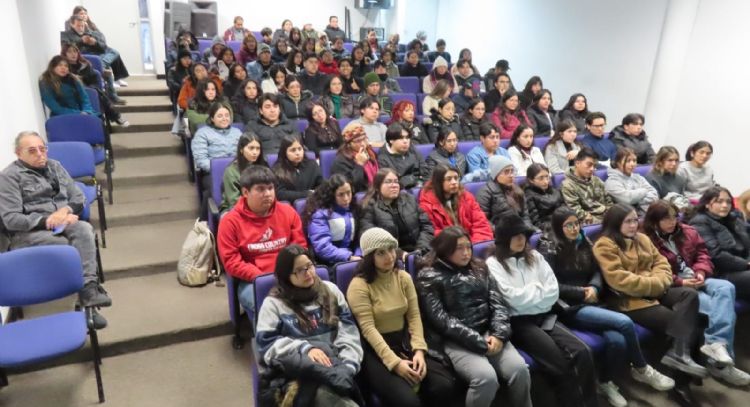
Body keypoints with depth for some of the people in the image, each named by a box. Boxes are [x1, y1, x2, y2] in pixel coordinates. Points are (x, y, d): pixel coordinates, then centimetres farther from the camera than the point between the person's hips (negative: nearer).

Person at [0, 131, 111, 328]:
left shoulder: (55, 166, 16)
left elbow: (79, 198, 14)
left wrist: (66, 210, -9)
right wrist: (47, 221, -21)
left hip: (62, 224, 4)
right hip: (28, 232, -4)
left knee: (84, 228, -31)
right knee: (73, 248, -31)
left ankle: (88, 288, -39)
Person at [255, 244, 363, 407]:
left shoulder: (330, 290, 15)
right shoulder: (274, 303, 7)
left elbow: (348, 331, 8)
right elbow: (267, 343, -3)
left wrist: (348, 365, -10)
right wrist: (305, 348, -18)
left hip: (331, 362, 3)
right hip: (296, 371, -3)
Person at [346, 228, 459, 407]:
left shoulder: (403, 277, 7)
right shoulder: (359, 285, -11)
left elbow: (414, 316, 3)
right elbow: (368, 329, -17)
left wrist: (419, 350, -13)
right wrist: (395, 363, -24)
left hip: (404, 342, 6)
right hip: (375, 350, -5)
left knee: (445, 386, -14)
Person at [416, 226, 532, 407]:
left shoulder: (480, 268, 15)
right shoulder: (429, 277, -1)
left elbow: (498, 303, 7)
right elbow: (441, 319, -10)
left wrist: (499, 334, -11)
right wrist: (478, 342, -16)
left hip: (488, 332, 5)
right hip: (456, 340, -4)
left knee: (520, 369, -20)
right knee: (486, 377, -29)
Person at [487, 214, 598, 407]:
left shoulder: (534, 256, 15)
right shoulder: (494, 264, -2)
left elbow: (554, 291, 8)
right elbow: (513, 299, -12)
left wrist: (528, 293, -5)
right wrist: (538, 289, 2)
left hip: (545, 317, 5)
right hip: (519, 322, -5)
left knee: (582, 352, -20)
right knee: (560, 363, -26)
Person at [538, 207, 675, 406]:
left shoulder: (584, 242, 14)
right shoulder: (549, 249, -5)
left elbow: (596, 272, 14)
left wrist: (593, 288, -7)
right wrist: (581, 292, -11)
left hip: (590, 303, 5)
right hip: (569, 307, -5)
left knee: (617, 340, -25)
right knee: (624, 322, -23)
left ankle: (605, 382, 1)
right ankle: (641, 369, 2)